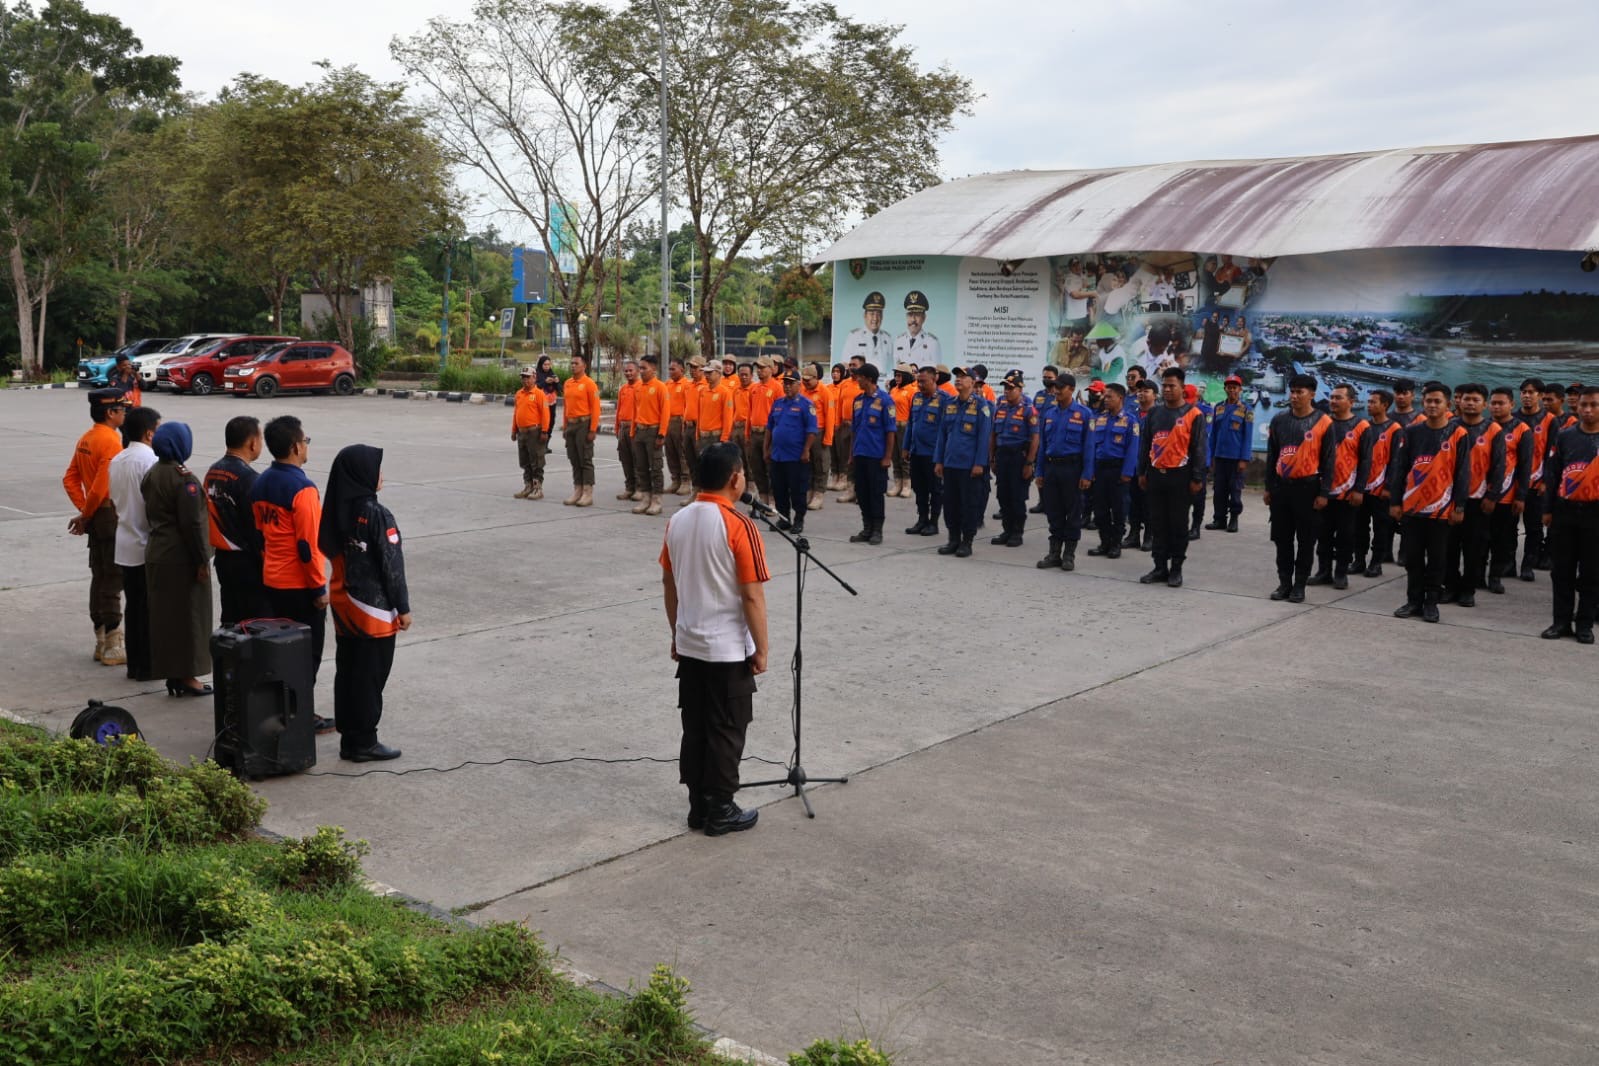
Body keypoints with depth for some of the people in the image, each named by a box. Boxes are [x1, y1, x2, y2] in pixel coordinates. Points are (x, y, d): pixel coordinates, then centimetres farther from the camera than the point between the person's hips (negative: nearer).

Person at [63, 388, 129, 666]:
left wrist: (84, 511, 7)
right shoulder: (111, 441, -17)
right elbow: (101, 486, -22)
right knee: (113, 581, -4)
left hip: (96, 517, 9)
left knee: (99, 577, 14)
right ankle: (113, 648, 0)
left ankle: (102, 641, 22)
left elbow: (70, 478, 12)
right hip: (112, 516, -9)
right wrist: (86, 515, -8)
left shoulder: (85, 439, 10)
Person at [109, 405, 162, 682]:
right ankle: (148, 666, 6)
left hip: (124, 546, 8)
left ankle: (134, 664, 18)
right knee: (151, 609, 1)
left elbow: (114, 502, 16)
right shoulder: (150, 461, -17)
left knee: (133, 606, 13)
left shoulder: (116, 461, 9)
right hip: (148, 547, -8)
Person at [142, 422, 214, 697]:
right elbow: (192, 523, -20)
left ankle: (171, 673, 20)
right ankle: (187, 676, 7)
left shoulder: (151, 475, 9)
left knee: (163, 614, 12)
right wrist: (202, 561, -16)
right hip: (182, 559, -8)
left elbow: (151, 514, 15)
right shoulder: (184, 479, -18)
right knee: (188, 615, 1)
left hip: (156, 555, 8)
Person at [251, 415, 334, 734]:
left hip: (271, 581, 8)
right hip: (300, 585, -8)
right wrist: (319, 587, -14)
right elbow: (308, 544, -20)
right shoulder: (302, 489, -20)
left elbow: (259, 532, 14)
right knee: (306, 653, 2)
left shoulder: (261, 483, 6)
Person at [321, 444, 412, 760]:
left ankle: (349, 738, 21)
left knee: (347, 671, 13)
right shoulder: (376, 515, -18)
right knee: (371, 675, 2)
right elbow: (392, 565, -16)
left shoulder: (335, 512, 4)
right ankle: (364, 743, 8)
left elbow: (329, 551, 9)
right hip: (374, 609, -7)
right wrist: (403, 607, -9)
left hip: (344, 604, 8)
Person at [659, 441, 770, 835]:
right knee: (726, 731, 5)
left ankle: (698, 806, 22)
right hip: (729, 649, -6)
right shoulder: (739, 526, -18)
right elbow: (753, 597, -17)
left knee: (695, 728, 13)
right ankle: (720, 811, 13)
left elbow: (669, 585, 10)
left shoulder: (677, 521, 2)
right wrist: (761, 649, -8)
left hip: (689, 645, 6)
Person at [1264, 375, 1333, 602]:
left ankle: (1300, 585, 11)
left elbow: (1328, 460, -3)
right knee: (1282, 539, 7)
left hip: (1308, 487, -3)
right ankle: (1284, 582, 16)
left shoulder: (1323, 422, -4)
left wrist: (1324, 493, -7)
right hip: (1281, 486, 3)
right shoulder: (1279, 421, 6)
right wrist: (1268, 487, 8)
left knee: (1306, 541, 3)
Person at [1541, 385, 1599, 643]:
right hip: (1564, 511, 2)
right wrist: (1548, 510, 5)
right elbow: (1553, 474, 8)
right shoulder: (1565, 436, 6)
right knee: (1562, 571, 6)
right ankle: (1562, 621, 15)